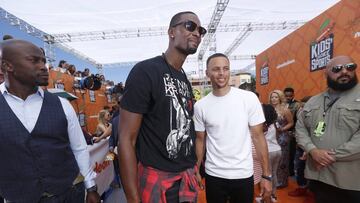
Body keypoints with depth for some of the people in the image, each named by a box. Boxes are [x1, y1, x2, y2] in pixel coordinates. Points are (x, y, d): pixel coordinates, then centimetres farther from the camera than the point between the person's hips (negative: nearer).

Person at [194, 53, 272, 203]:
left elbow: (258, 136, -5)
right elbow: (200, 140, 4)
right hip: (213, 175, 1)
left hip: (243, 175, 0)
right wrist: (196, 171, 4)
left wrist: (266, 175, -5)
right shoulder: (200, 106, -5)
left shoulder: (249, 98, -9)